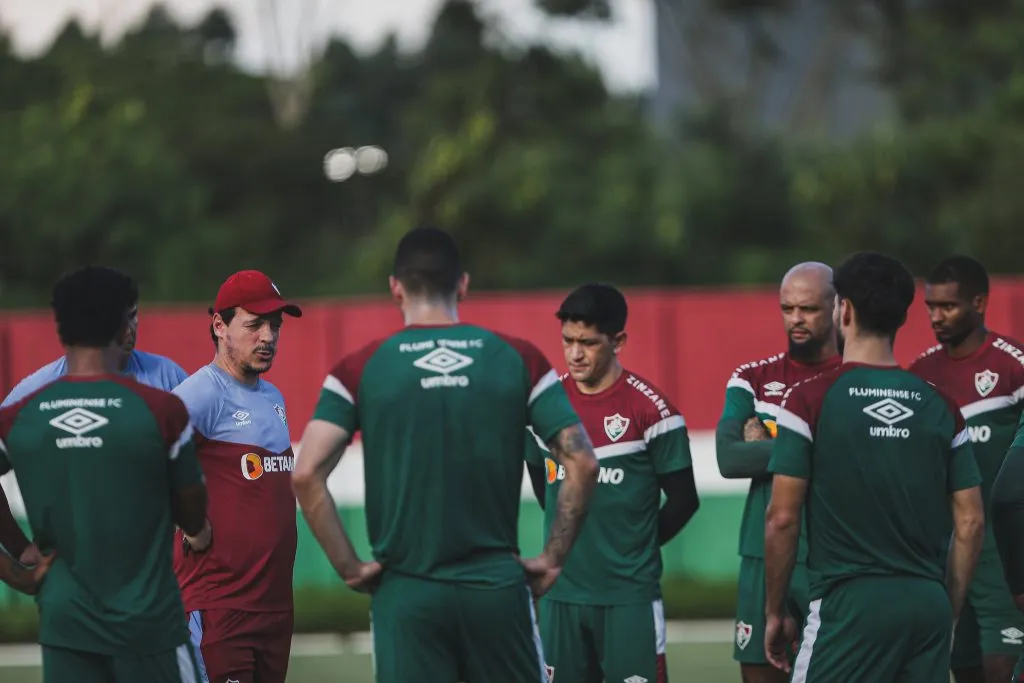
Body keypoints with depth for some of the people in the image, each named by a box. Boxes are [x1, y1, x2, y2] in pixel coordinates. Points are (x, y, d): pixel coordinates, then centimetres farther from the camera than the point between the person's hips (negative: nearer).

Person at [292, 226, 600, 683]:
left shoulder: (360, 370, 0)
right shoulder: (518, 359, 3)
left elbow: (306, 475, -9)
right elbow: (582, 464, -2)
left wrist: (348, 566, -2)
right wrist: (553, 558, 5)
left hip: (407, 593, -1)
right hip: (498, 587, 1)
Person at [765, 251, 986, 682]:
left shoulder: (810, 400, -4)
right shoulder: (939, 406, 8)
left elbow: (782, 518, -6)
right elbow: (971, 523, 8)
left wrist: (775, 613, 4)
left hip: (850, 603, -5)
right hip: (928, 606, 5)